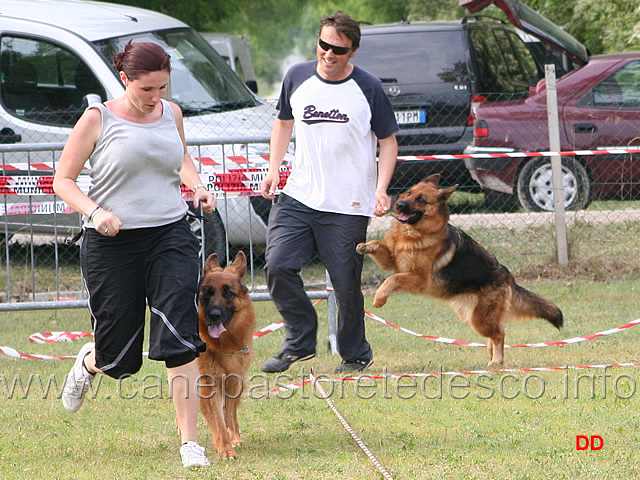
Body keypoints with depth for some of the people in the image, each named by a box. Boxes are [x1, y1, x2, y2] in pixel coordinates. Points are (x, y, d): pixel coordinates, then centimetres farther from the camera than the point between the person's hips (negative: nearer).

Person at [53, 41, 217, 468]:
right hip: (112, 242, -2)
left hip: (170, 236, 3)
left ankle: (190, 442, -9)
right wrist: (94, 211, -19)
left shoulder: (171, 113, 7)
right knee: (120, 359, 6)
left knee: (180, 340, -14)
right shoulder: (98, 119, -6)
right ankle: (89, 363, 45)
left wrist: (197, 185, 8)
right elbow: (63, 180, -2)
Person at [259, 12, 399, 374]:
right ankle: (300, 341, 7)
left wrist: (381, 190, -11)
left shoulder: (368, 89, -5)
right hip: (297, 198, 3)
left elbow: (388, 141, 2)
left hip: (348, 207, -3)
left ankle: (356, 354, 20)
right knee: (278, 266, -11)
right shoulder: (297, 78, 5)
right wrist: (274, 169, 8)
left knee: (347, 284, 0)